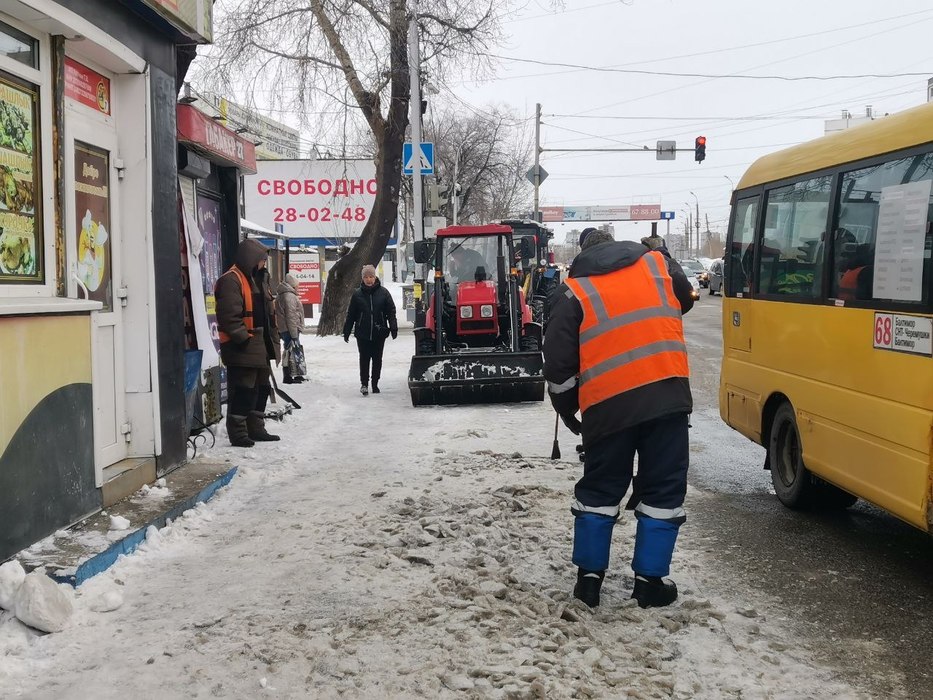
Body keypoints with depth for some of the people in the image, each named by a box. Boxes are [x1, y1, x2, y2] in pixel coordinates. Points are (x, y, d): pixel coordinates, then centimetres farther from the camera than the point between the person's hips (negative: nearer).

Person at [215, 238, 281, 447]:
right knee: (243, 391, -7)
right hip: (243, 348, -10)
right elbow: (229, 315, -21)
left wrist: (272, 340, 17)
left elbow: (268, 314, 24)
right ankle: (238, 433, 0)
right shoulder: (231, 280, -13)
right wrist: (244, 338, -22)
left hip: (261, 347, 10)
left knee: (261, 388, 15)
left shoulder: (259, 279, 19)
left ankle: (256, 429, 26)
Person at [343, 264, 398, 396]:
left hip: (379, 333, 1)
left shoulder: (383, 292, 1)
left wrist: (393, 328, -5)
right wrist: (346, 331, 6)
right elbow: (350, 315, 6)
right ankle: (364, 384, 3)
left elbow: (391, 311, 3)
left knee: (377, 359, 8)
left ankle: (375, 384, 19)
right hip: (362, 334, -1)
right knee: (364, 359, -3)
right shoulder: (357, 294, 2)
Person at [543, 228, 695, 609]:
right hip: (667, 394, 1)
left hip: (608, 404, 0)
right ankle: (649, 580, 12)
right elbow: (685, 299, 35)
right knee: (663, 491, 10)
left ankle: (589, 575, 19)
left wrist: (566, 409, 17)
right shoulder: (656, 264, 13)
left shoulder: (575, 290, 7)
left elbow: (558, 361, 4)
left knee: (598, 491, 15)